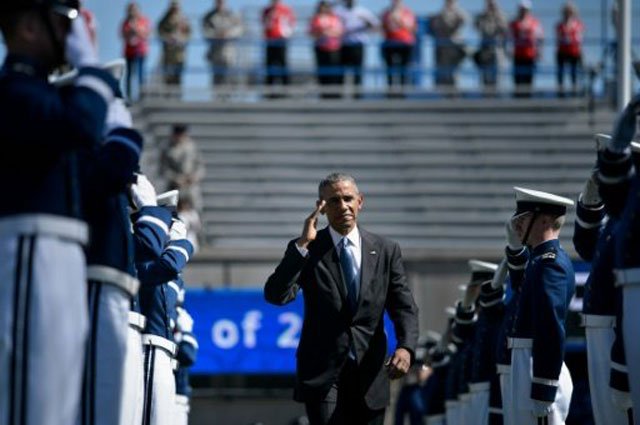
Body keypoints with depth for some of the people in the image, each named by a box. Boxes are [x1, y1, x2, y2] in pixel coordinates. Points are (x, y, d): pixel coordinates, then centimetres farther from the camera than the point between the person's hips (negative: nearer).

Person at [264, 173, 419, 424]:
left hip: (370, 376, 3)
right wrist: (302, 245, -19)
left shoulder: (386, 250, 7)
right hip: (322, 375, -3)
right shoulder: (307, 250, 1)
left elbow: (404, 307, 3)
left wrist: (405, 347, -17)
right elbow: (275, 296, -13)